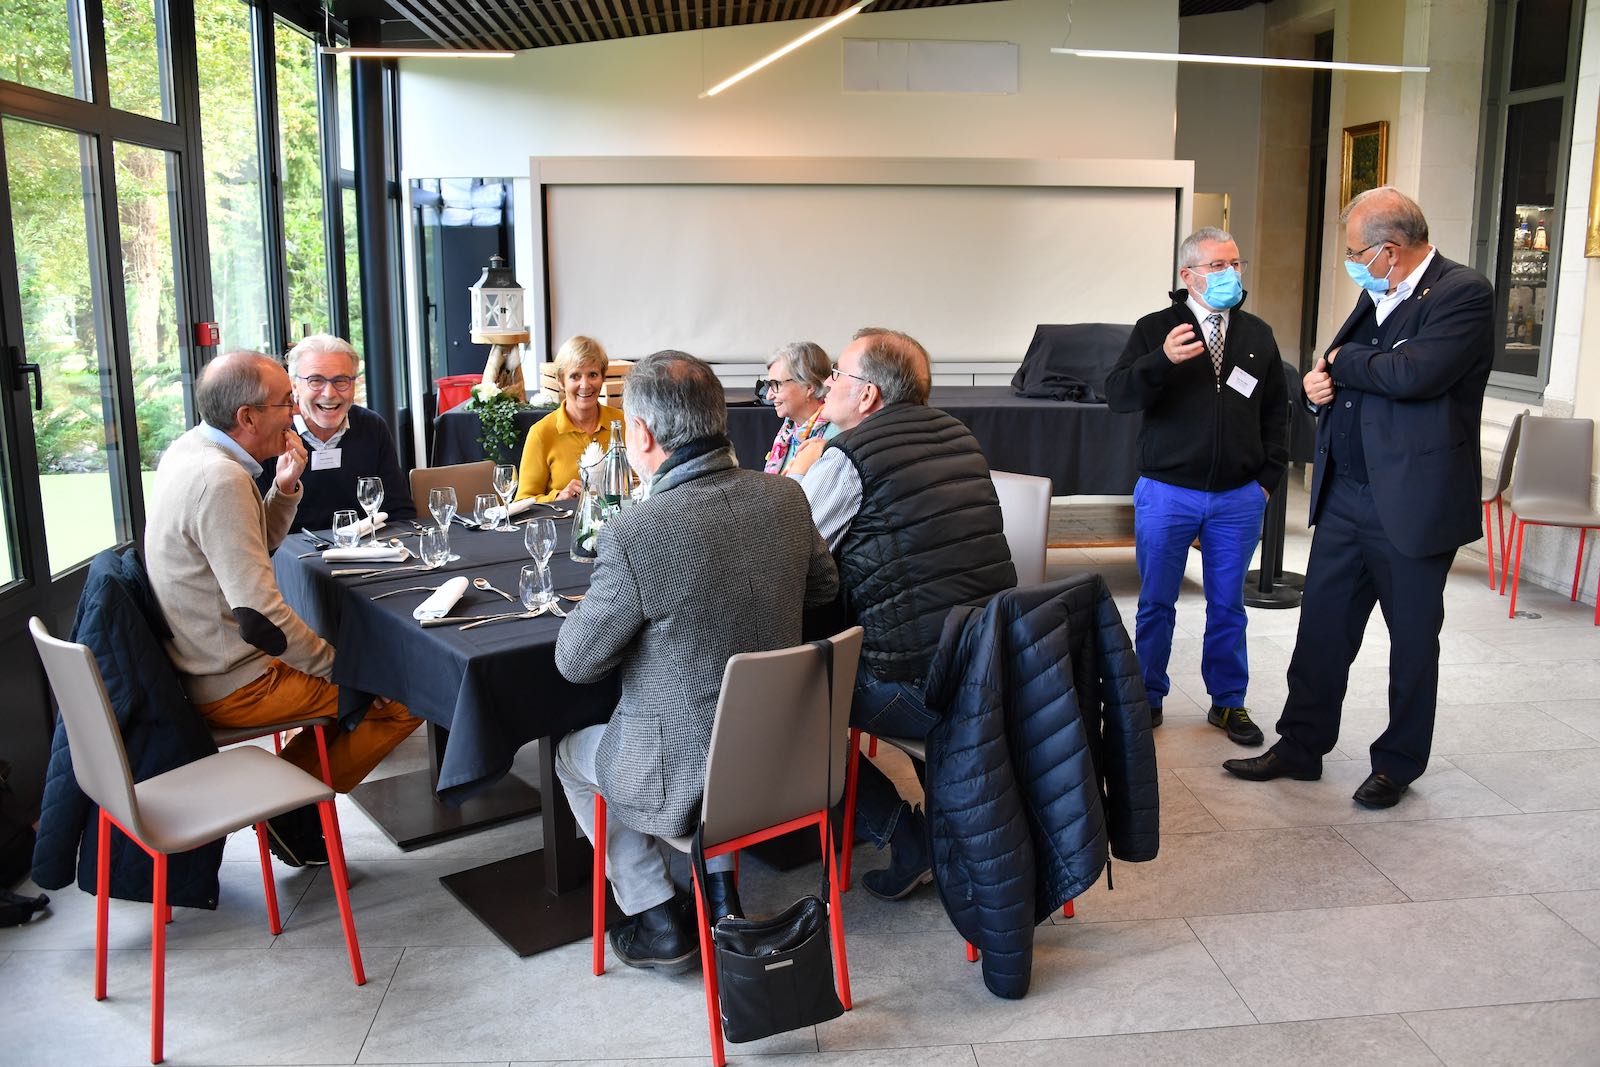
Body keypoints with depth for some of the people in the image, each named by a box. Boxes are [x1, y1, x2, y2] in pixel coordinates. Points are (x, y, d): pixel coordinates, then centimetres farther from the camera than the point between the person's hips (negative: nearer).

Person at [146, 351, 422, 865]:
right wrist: (341, 667, -16)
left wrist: (284, 487, 0)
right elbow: (261, 619, -29)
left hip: (203, 661, 10)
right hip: (236, 685, -10)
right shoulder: (221, 480, -27)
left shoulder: (189, 449, 4)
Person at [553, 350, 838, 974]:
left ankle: (658, 922, 26)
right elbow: (824, 587, 12)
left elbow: (575, 661, -13)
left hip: (687, 777, -5)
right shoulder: (785, 496, -8)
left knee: (573, 755, 25)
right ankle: (721, 895, 35)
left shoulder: (636, 533, -27)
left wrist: (599, 603, 6)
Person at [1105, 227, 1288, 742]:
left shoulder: (1258, 335, 9)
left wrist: (1268, 477, 7)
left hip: (1238, 498, 3)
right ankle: (1148, 699, 22)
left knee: (1228, 606, 11)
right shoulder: (1155, 329, -3)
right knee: (1156, 603, 7)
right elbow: (1117, 395, -15)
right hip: (1166, 493, -3)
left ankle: (1228, 702, 25)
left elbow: (1276, 412, 14)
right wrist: (1162, 361, -32)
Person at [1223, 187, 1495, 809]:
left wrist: (1345, 361, -9)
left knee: (1413, 641, 9)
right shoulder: (1376, 297, 12)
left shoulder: (1464, 293, -13)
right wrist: (1320, 383, -1)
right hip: (1344, 496, 7)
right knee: (1321, 629, 11)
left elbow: (1414, 374, -26)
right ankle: (1300, 746, 23)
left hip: (1412, 502, -7)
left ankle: (1398, 763, 24)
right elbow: (1335, 367, 22)